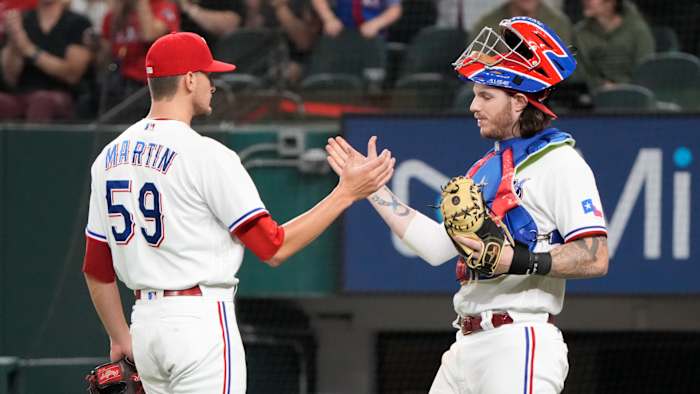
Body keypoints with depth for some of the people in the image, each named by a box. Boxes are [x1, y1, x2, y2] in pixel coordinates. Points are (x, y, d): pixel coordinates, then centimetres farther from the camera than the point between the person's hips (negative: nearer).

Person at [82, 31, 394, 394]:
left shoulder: (110, 157, 9)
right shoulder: (207, 156, -12)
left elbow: (96, 268, 15)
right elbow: (274, 248, -10)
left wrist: (120, 339, 25)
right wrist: (346, 193, -4)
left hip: (145, 322, 8)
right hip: (200, 321, -8)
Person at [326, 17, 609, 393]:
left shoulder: (558, 163, -7)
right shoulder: (486, 167, 22)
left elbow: (595, 258, -15)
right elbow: (436, 245, 21)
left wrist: (518, 261, -25)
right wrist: (372, 186, 22)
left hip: (519, 346, -9)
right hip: (468, 345, 9)